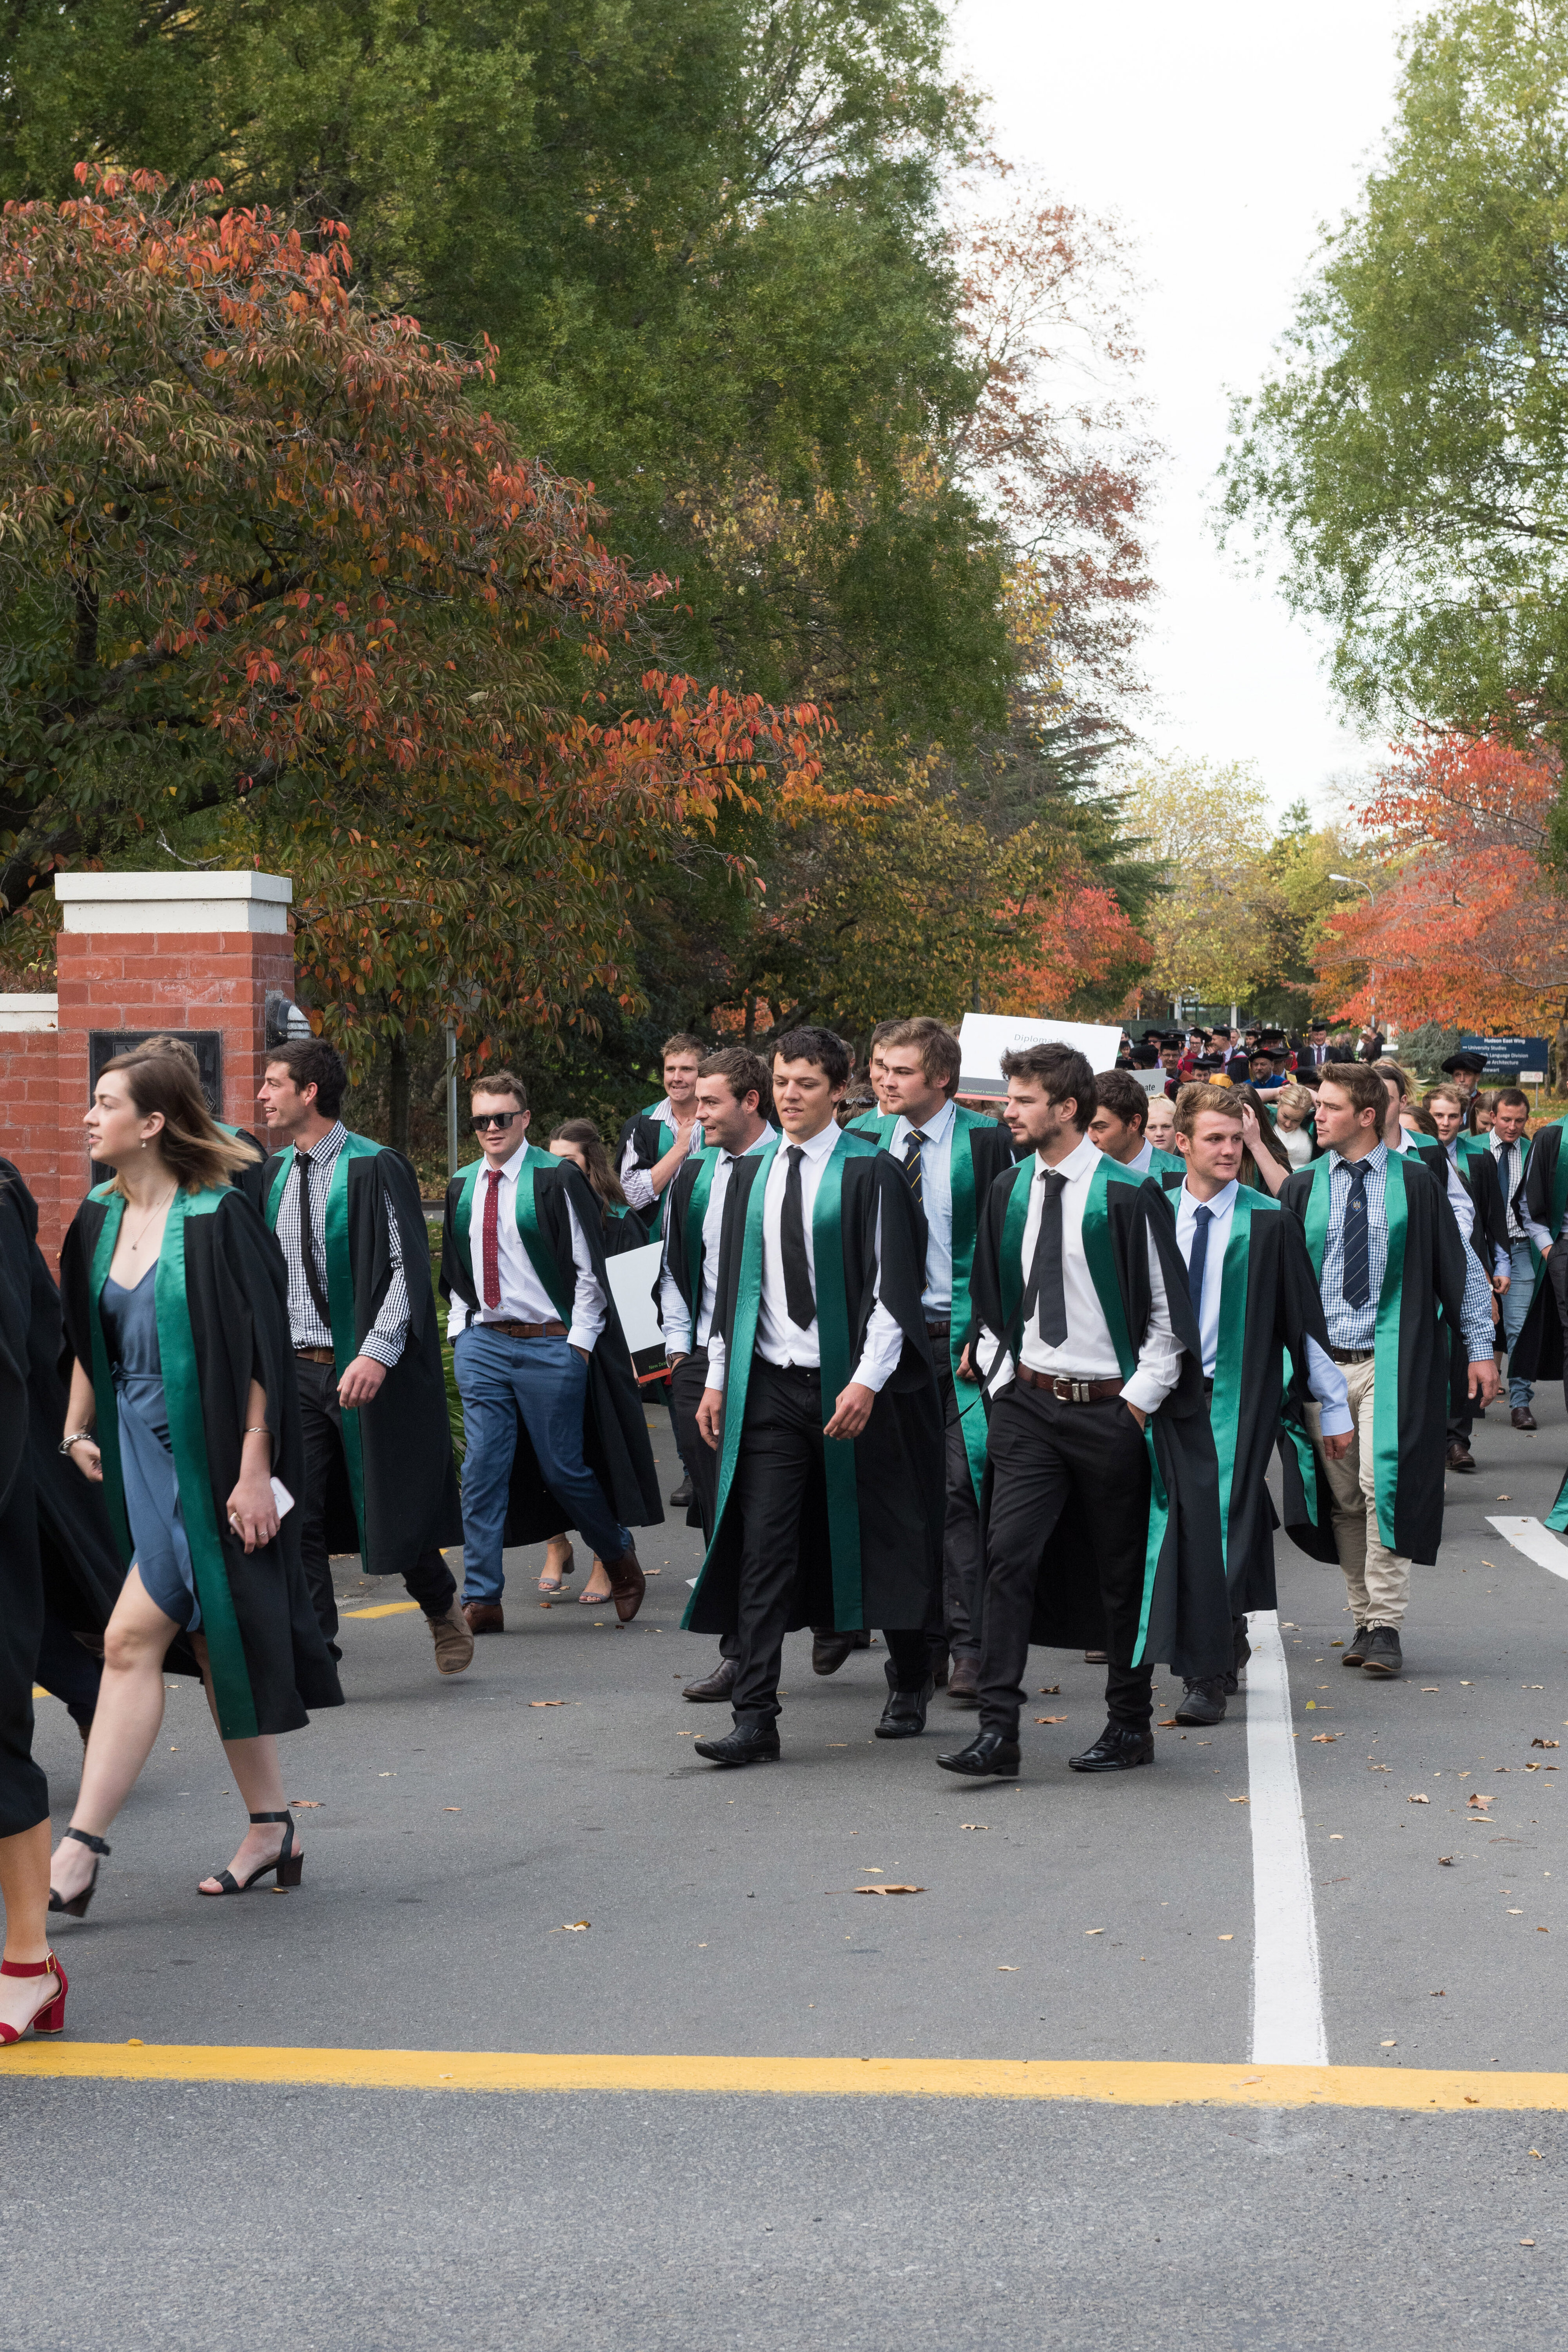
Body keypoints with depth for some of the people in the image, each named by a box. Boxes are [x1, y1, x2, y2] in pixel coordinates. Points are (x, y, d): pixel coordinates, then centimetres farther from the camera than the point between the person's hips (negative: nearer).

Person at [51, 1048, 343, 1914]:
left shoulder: (217, 1220, -14)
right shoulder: (98, 1220, 7)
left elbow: (261, 1355, -15)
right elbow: (87, 1341, 18)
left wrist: (253, 1470, -18)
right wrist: (78, 1431, 9)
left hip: (206, 1457, -7)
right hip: (140, 1452, 7)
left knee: (131, 1640, -11)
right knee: (213, 1642, 12)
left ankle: (81, 1850, -9)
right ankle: (271, 1830, 21)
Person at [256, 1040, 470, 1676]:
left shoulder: (374, 1169, -9)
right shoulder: (271, 1174, 9)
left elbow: (406, 1269, -12)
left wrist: (377, 1353, -23)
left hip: (367, 1369, -5)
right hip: (295, 1368, 5)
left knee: (388, 1511, 3)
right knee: (296, 1518, -2)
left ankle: (442, 1608, 31)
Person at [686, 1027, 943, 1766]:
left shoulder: (871, 1173, -6)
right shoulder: (751, 1175, 10)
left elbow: (892, 1285, -9)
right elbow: (733, 1283, 14)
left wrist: (867, 1381, -16)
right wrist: (718, 1379, 10)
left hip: (852, 1386, -3)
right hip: (769, 1387, 4)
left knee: (879, 1539, 9)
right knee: (762, 1549, -4)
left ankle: (910, 1688, 30)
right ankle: (755, 1720, -5)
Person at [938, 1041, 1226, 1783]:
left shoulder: (1128, 1197, -9)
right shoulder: (1008, 1195, 6)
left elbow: (1168, 1312, -6)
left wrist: (1138, 1402, -10)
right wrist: (1001, 1380, 6)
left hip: (1112, 1409, -4)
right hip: (1029, 1405, 4)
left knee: (1122, 1572, 7)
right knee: (1009, 1555, -9)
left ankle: (1129, 1725, 20)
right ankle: (998, 1731, -10)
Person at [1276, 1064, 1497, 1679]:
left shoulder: (1417, 1182, 1)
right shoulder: (1302, 1188, 7)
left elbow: (1458, 1266, 6)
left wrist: (1481, 1347, 5)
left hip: (1390, 1362, -3)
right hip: (1321, 1359, 3)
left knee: (1383, 1485, -14)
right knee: (1341, 1498, 5)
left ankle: (1386, 1626, -9)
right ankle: (1365, 1618, 16)